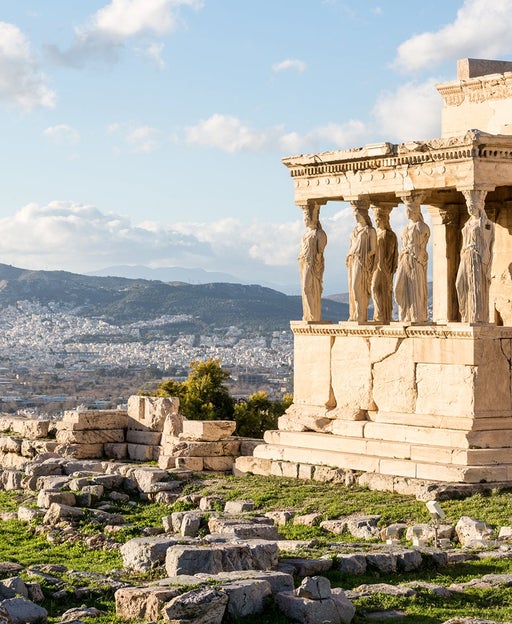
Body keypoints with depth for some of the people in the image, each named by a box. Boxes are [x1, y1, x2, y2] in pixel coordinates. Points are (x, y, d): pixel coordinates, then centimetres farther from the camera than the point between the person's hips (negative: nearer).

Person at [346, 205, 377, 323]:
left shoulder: (370, 230, -3)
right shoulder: (355, 230, 18)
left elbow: (373, 249, -6)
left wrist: (363, 256, -16)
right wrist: (349, 257, 5)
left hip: (362, 262, -7)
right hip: (352, 261, 7)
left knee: (358, 287, -15)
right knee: (352, 288, 4)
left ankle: (361, 316, -14)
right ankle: (353, 315, 6)